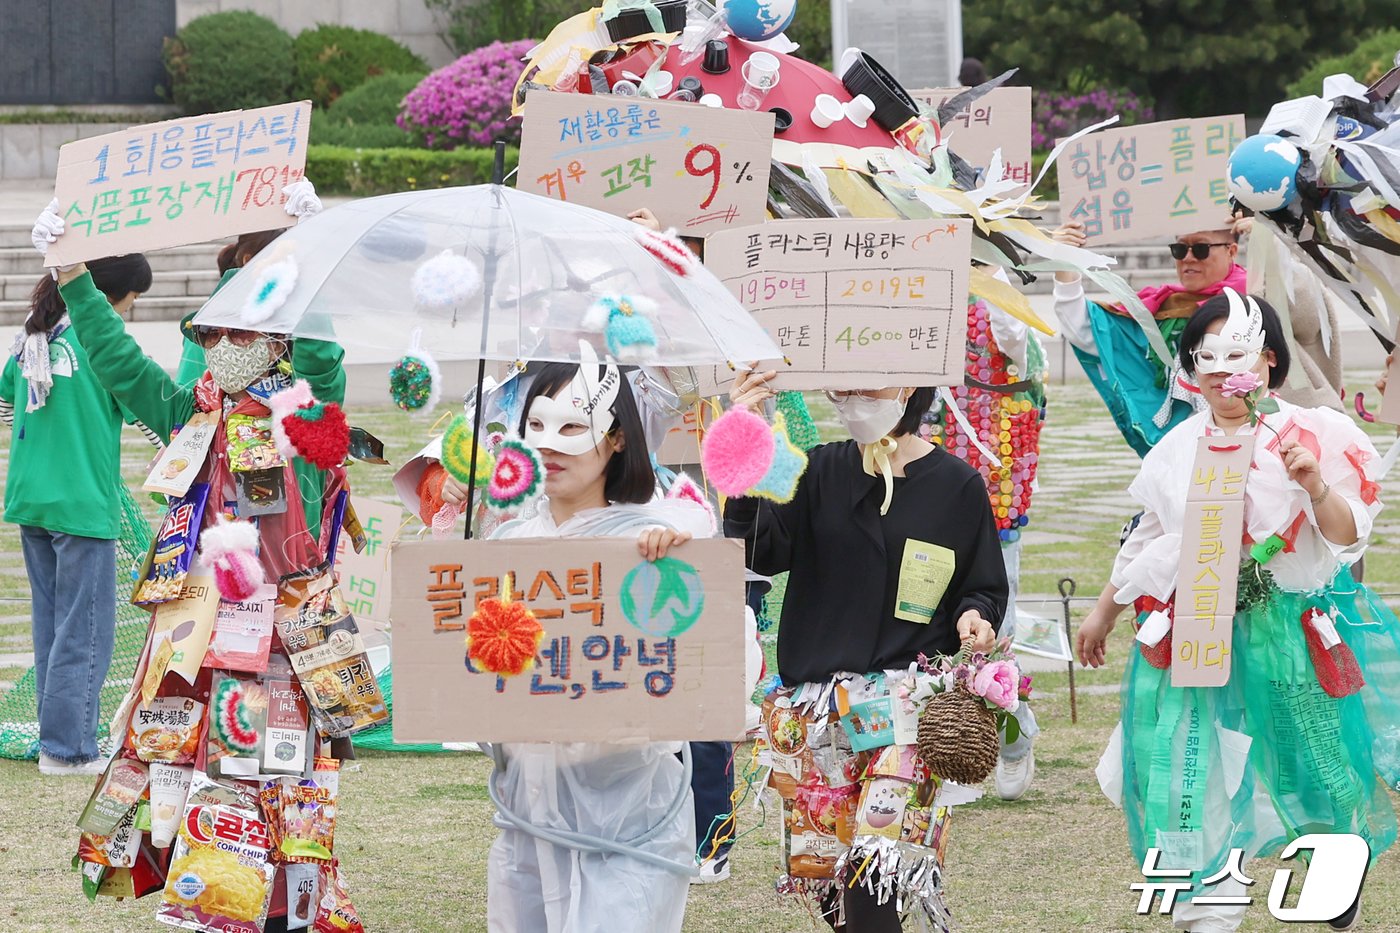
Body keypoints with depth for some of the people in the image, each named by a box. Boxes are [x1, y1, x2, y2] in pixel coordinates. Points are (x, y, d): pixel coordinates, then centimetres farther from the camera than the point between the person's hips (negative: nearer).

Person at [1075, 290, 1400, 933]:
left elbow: (1347, 537, -8)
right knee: (1191, 780, -4)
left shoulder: (1311, 436, -5)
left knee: (1312, 765, 10)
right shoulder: (1181, 448, 6)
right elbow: (1148, 537, 18)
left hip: (1290, 633, -2)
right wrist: (1103, 612, 24)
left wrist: (1317, 487, -27)